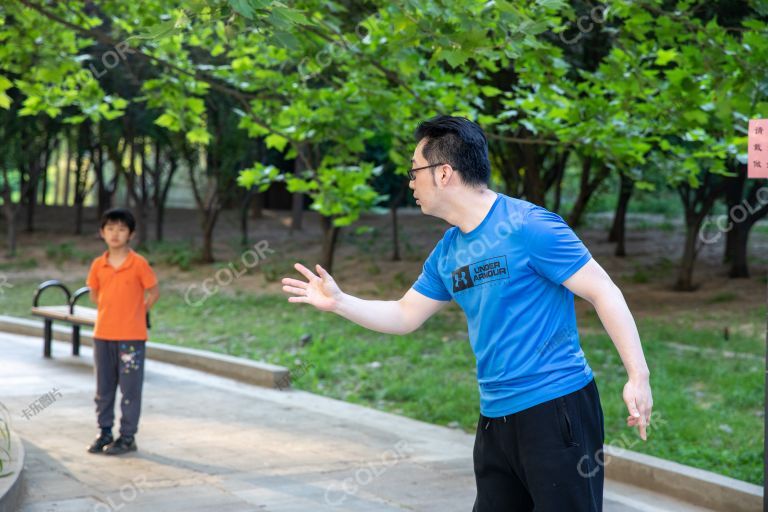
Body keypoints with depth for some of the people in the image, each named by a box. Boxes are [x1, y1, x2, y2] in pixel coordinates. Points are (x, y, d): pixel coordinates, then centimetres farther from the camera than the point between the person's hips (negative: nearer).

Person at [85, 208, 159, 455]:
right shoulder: (98, 265, 3)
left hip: (131, 336, -4)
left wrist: (135, 313, 0)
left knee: (130, 388, 0)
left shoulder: (139, 264, -8)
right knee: (103, 387, 11)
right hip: (102, 334, 4)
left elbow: (154, 293, -1)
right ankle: (105, 432, 22)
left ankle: (128, 437, 8)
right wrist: (110, 313, 8)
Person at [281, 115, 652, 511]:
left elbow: (604, 292, -14)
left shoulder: (528, 226, -14)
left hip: (556, 406, -8)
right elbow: (404, 316, 21)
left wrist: (638, 377, -19)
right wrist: (338, 302, 9)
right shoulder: (448, 251, 11)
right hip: (496, 416, 8)